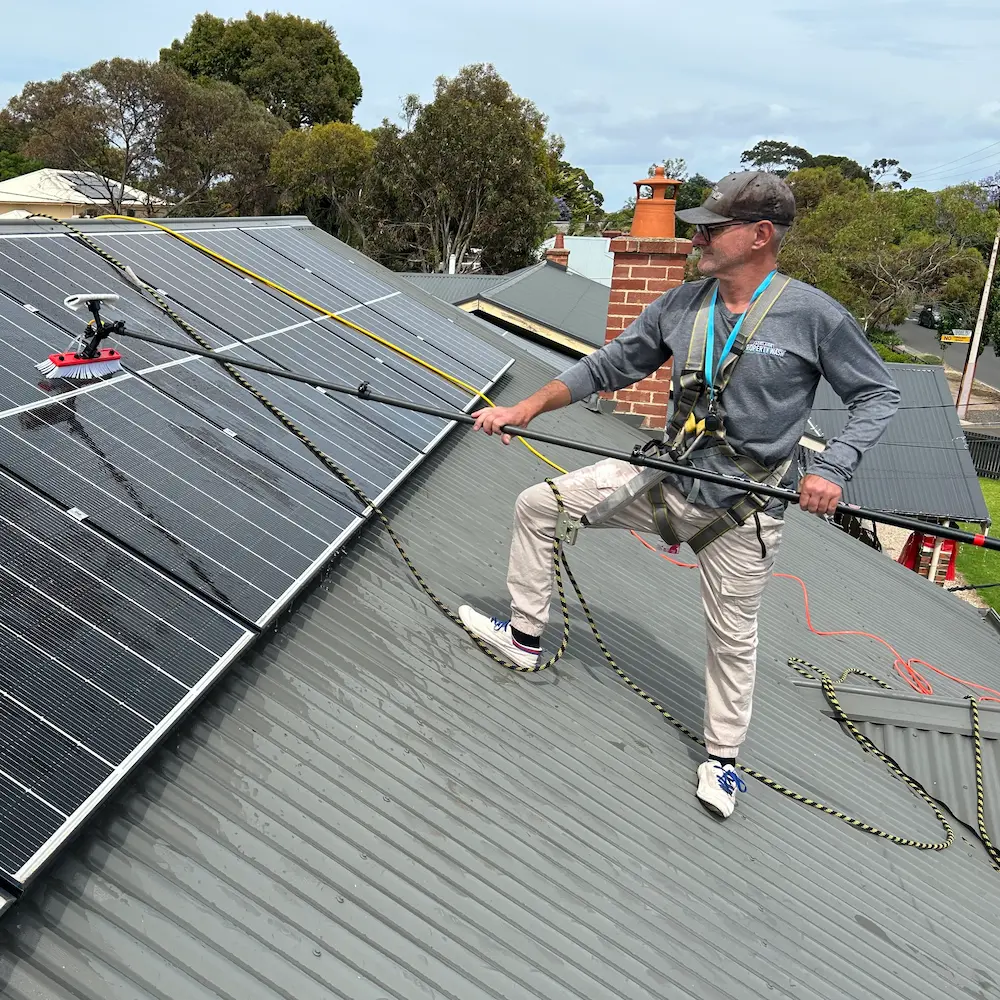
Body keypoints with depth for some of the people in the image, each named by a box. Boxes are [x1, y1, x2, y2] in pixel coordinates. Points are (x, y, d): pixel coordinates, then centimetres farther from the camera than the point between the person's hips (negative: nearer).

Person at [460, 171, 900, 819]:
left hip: (741, 509, -4)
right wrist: (528, 408, -2)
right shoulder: (682, 304, -1)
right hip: (664, 475, 5)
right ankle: (525, 637, 18)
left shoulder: (815, 315, -13)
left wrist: (833, 469, -18)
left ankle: (723, 759, 36)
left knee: (732, 636, 10)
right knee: (536, 506, 1)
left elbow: (879, 395, -3)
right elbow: (611, 365, 6)